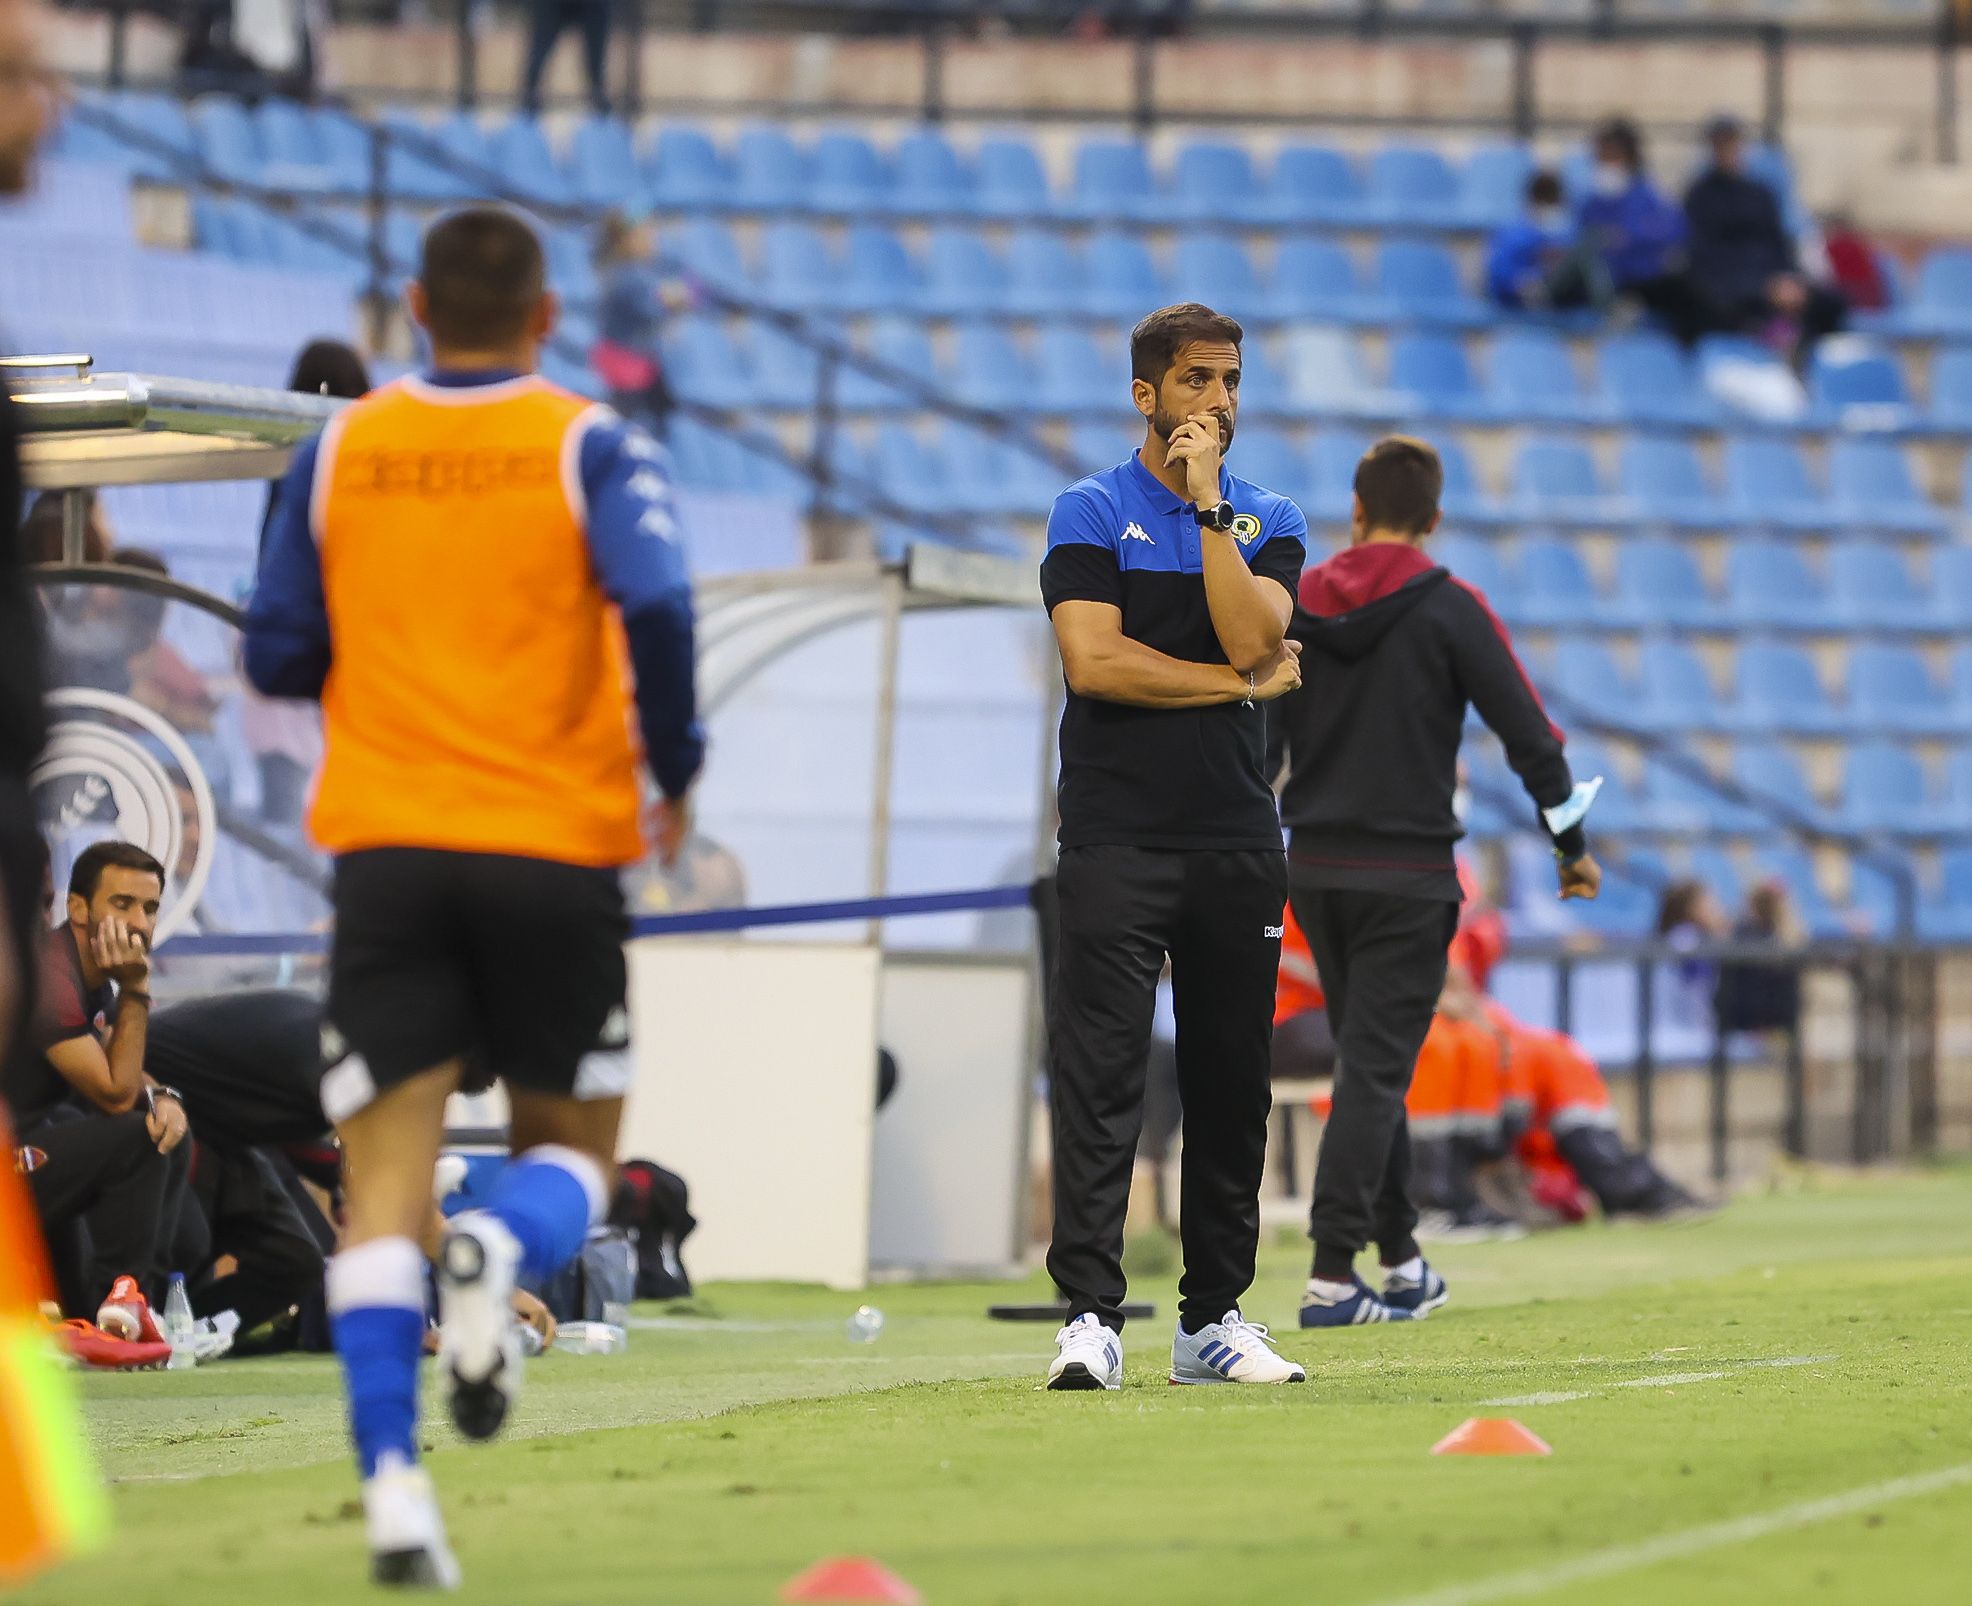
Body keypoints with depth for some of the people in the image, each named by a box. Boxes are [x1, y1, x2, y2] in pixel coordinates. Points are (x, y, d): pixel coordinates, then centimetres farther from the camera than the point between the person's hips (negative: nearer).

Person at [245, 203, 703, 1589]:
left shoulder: (339, 453, 6)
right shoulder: (588, 447, -2)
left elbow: (278, 657, 7)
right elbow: (655, 604, -17)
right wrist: (676, 766, -2)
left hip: (385, 849, 1)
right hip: (556, 847, -1)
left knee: (387, 1179, -1)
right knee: (572, 1147, 16)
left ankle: (391, 1480, -17)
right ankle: (504, 1253, -20)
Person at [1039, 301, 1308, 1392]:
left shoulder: (1269, 522, 12)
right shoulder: (1090, 513, 3)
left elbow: (1250, 637, -8)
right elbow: (1094, 660, -10)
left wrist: (1208, 503, -9)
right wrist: (1240, 685, -6)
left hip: (1236, 841, 3)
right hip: (1117, 840, -3)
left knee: (1231, 1085, 5)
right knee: (1099, 1079, -10)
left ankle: (1214, 1318, 12)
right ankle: (1090, 1320, -13)